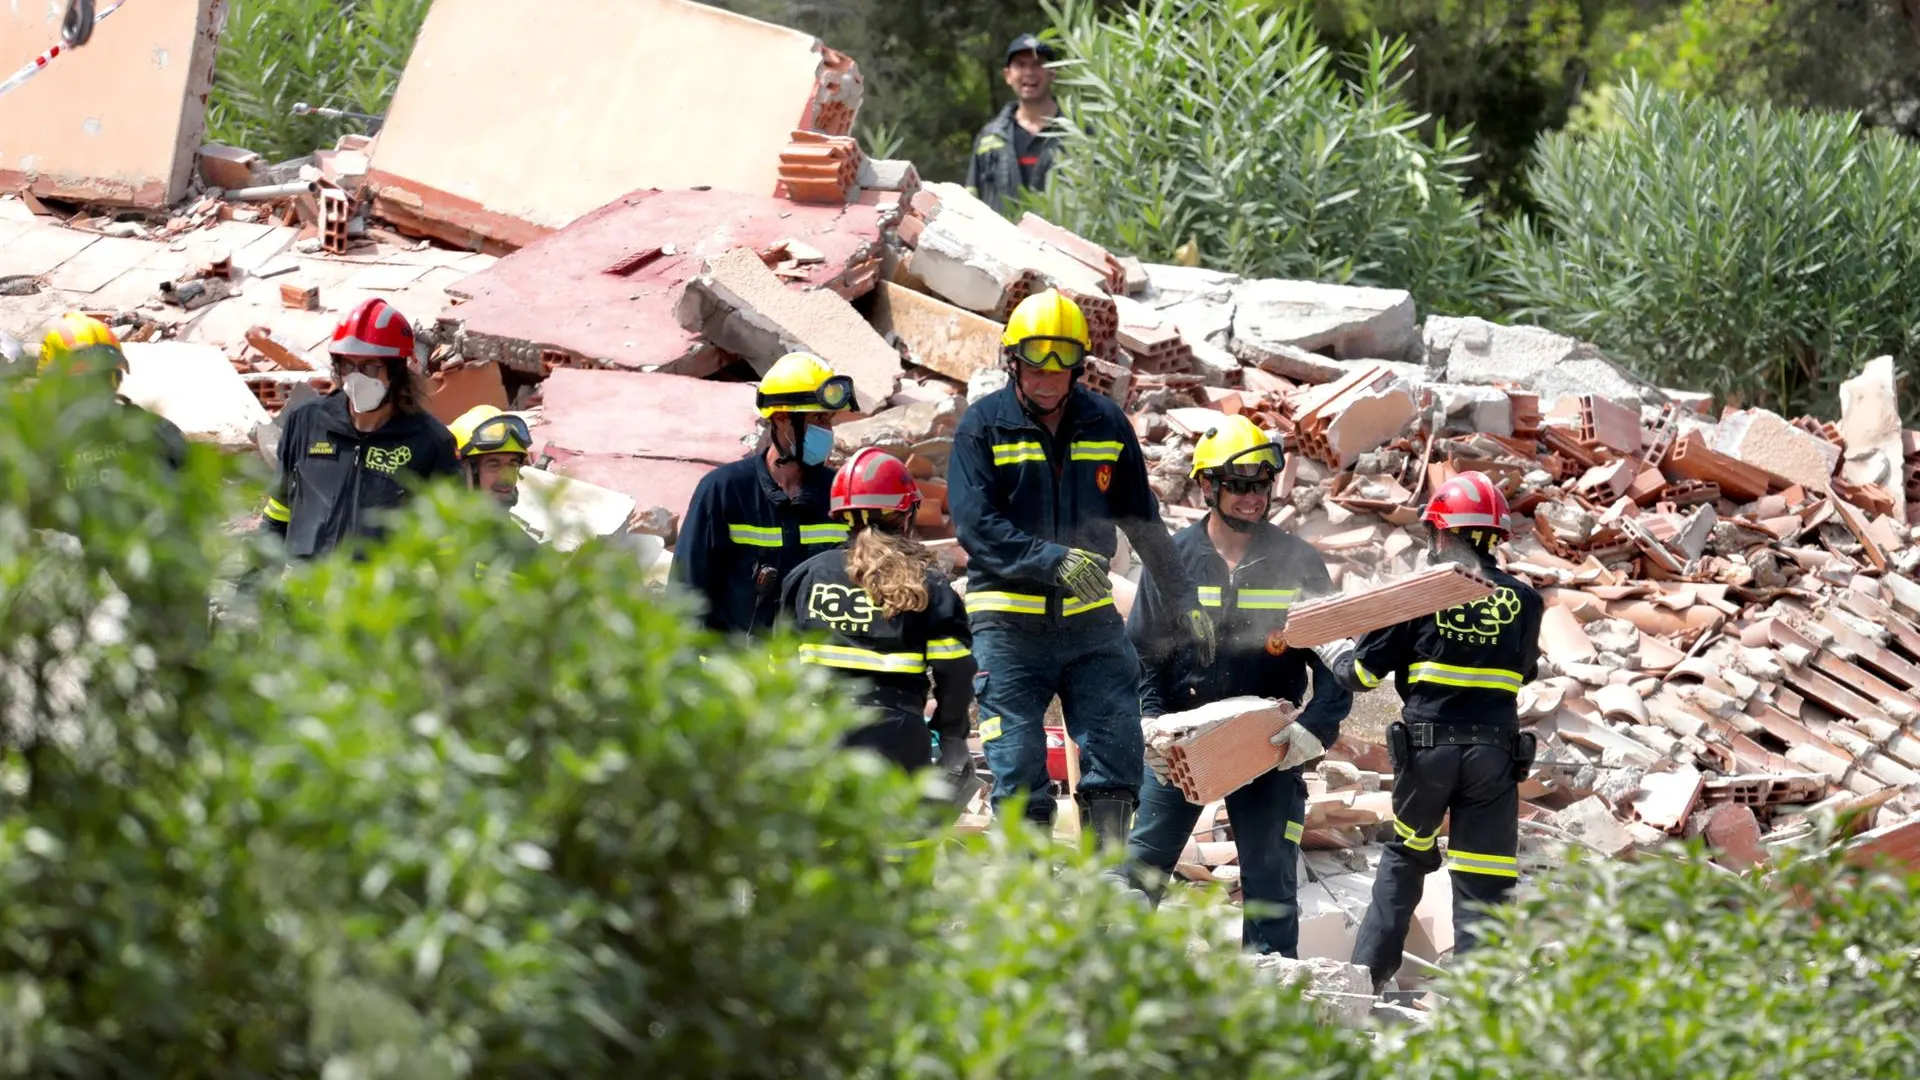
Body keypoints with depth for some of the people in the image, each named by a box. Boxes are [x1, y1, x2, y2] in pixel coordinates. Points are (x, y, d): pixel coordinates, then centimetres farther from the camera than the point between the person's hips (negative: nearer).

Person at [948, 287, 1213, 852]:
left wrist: (1185, 602, 17)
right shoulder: (983, 425, -2)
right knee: (1019, 769, -5)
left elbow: (1143, 522, 18)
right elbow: (976, 525, -14)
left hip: (1090, 619, 3)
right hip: (1009, 625, -3)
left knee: (1116, 755, -2)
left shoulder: (1106, 424, 8)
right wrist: (1054, 561, -26)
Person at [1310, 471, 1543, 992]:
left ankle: (1368, 972, 19)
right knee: (1484, 879, 1)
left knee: (1405, 857, 20)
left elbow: (1362, 671, 1)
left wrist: (1328, 647, 22)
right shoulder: (1522, 600, 3)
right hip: (1494, 750, 0)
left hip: (1427, 748, 0)